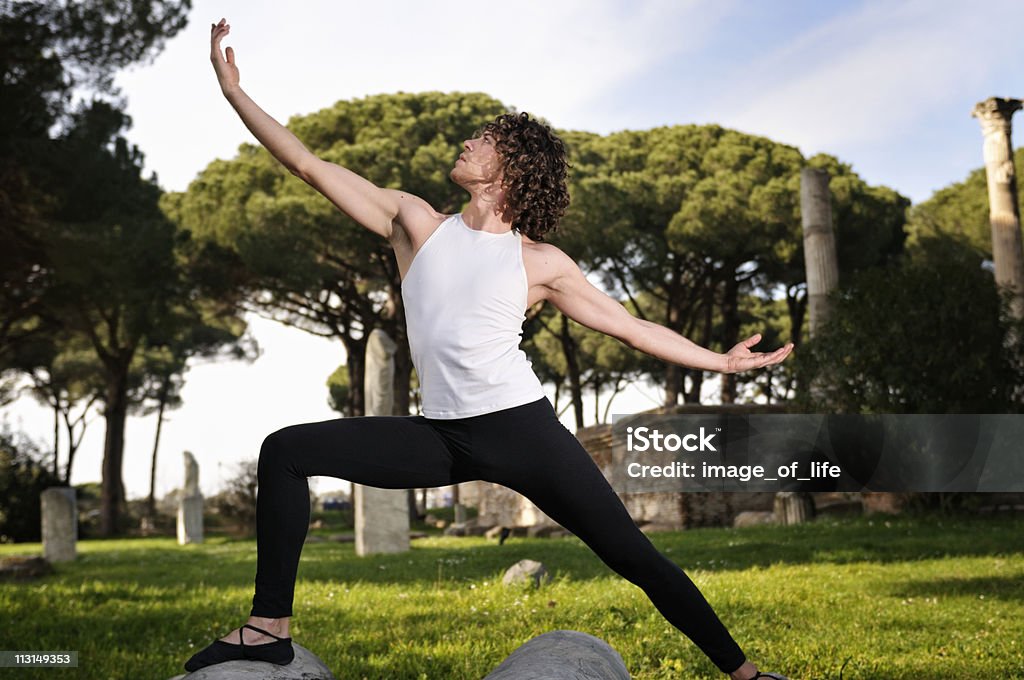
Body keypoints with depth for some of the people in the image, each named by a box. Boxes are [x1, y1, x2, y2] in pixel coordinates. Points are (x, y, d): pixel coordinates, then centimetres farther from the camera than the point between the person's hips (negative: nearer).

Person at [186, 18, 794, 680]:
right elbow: (310, 165, 8)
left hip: (523, 429, -3)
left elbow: (633, 327, 11)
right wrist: (235, 90, 5)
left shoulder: (541, 263, 3)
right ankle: (270, 626, -4)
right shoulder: (417, 224, 9)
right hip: (440, 438, 3)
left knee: (632, 555, -6)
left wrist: (721, 360, 10)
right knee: (286, 450, -7)